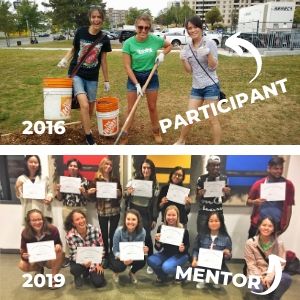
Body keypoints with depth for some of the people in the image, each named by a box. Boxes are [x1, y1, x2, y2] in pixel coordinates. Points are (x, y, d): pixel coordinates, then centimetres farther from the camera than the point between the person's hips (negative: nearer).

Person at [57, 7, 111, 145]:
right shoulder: (80, 32, -8)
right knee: (84, 104, -19)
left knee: (91, 106, 12)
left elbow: (103, 60, 5)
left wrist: (106, 80, 8)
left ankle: (85, 125, 43)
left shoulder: (104, 39, -3)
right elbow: (73, 49, 8)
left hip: (92, 77, 3)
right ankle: (89, 136, -3)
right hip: (76, 74, -2)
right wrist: (65, 60, -10)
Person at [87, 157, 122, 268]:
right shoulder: (96, 180, -1)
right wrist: (90, 192, -19)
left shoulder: (115, 180, 4)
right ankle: (105, 256, 23)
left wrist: (119, 193, -14)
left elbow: (120, 196, 8)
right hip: (102, 211, 0)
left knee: (113, 234, 4)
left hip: (114, 211, 0)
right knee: (104, 234, 8)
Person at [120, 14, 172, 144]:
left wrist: (162, 54, -11)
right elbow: (127, 66, -15)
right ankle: (124, 136, 16)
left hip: (151, 76, 1)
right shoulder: (128, 43, -18)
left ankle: (156, 131, 32)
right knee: (130, 108, 3)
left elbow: (169, 45, 8)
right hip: (134, 76, -1)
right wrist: (137, 84, -20)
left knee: (152, 107, 12)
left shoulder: (155, 40, -13)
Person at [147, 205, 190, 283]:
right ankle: (163, 275, 7)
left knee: (166, 267, -32)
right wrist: (157, 241, -26)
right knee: (150, 260, -23)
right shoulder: (161, 228, -11)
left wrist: (183, 248, -29)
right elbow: (158, 248, -5)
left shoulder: (183, 230, -19)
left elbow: (187, 246, -6)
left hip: (180, 255, -4)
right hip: (166, 254, 4)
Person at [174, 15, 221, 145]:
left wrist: (208, 54, -27)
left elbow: (213, 67, -10)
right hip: (196, 87, 5)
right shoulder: (187, 47, 6)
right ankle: (181, 141, 33)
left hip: (210, 86, -5)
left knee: (212, 119, 2)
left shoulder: (210, 43, -8)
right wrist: (183, 60, -11)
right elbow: (189, 70, 6)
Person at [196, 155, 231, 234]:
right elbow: (198, 199, 4)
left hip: (218, 213, 1)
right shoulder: (202, 178, -3)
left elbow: (223, 200, 8)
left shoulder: (223, 178, 1)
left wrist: (227, 194, -12)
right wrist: (200, 194, -17)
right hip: (203, 213, -1)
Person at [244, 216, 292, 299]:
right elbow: (251, 264, -7)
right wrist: (260, 278, -20)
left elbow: (280, 263, -6)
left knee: (287, 278, -30)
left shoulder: (279, 244, -3)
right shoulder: (250, 243, -7)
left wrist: (270, 276, -19)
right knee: (257, 289, -34)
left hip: (272, 274, 2)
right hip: (257, 274, -2)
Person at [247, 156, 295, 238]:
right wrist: (254, 202, -18)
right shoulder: (259, 184, -4)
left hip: (276, 226, 0)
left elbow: (289, 206, 4)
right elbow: (248, 201, 4)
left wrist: (286, 223, 0)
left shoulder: (288, 185, -2)